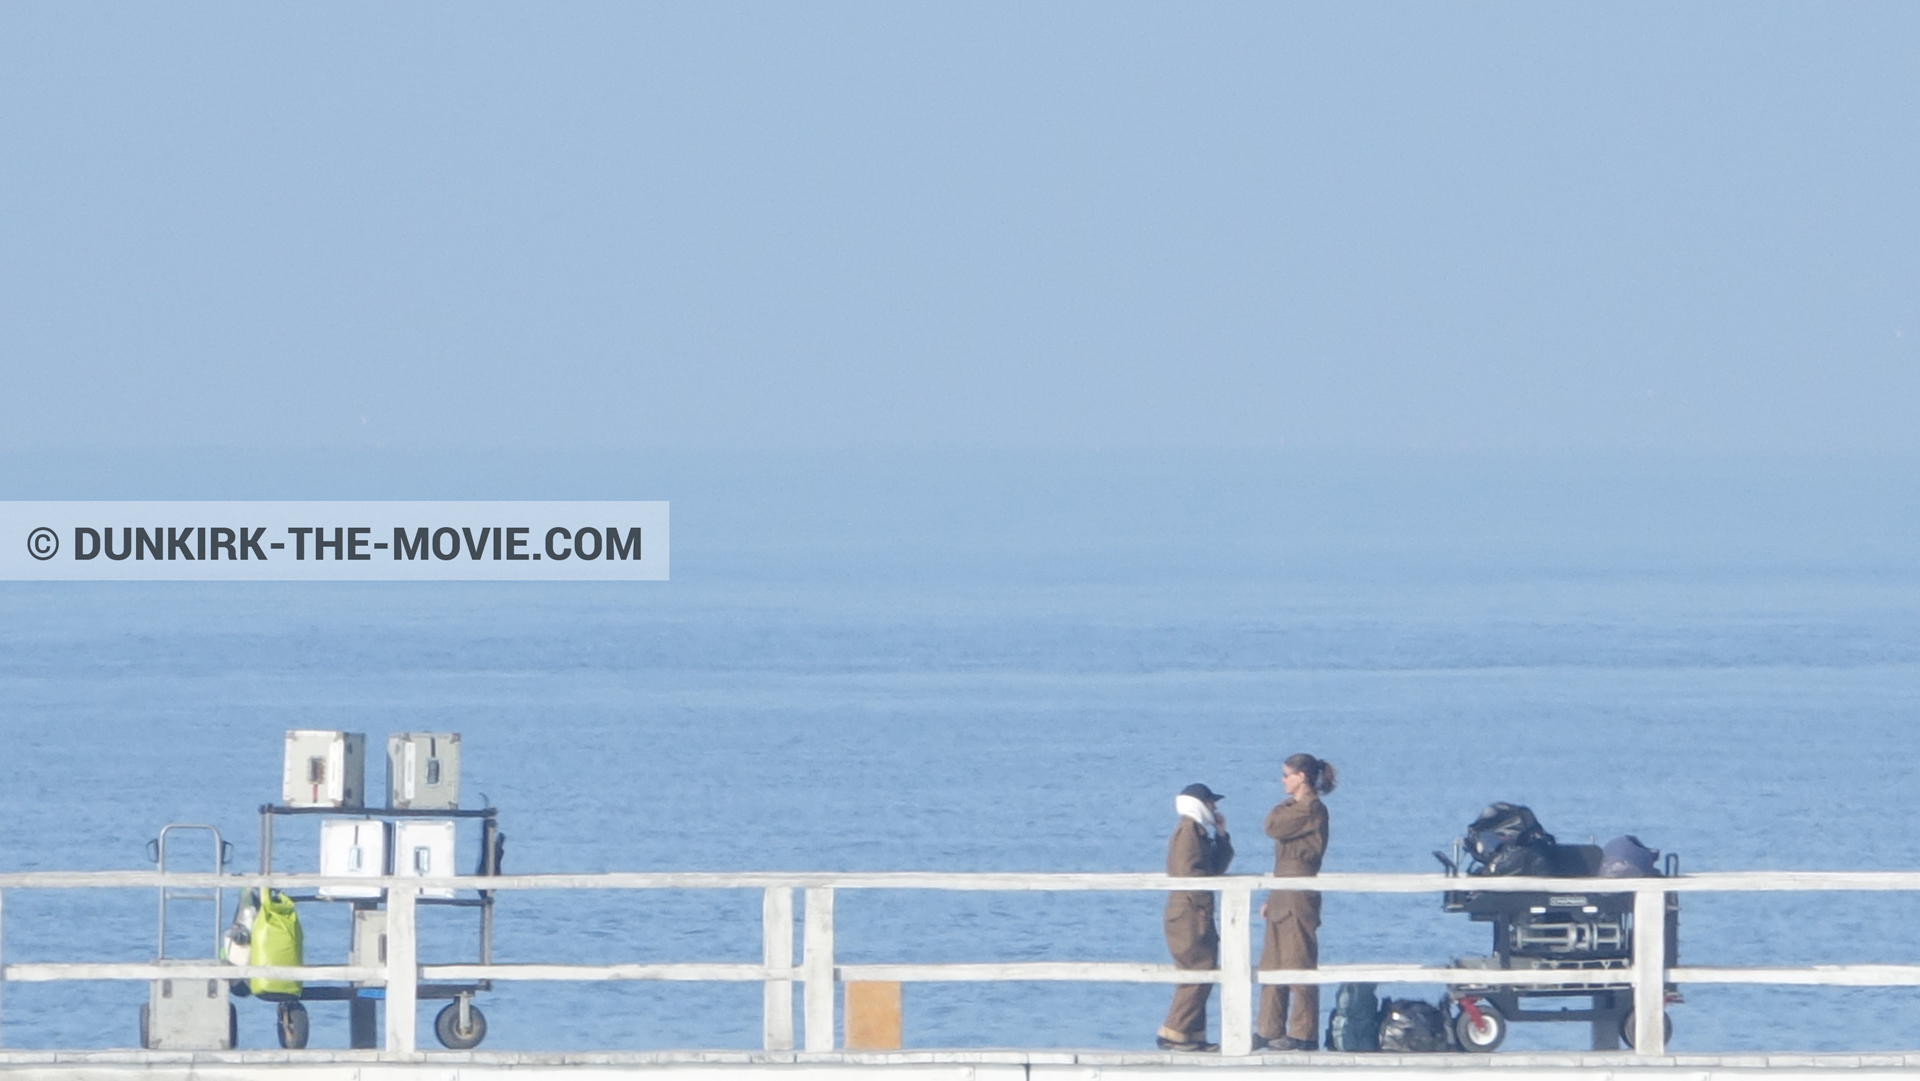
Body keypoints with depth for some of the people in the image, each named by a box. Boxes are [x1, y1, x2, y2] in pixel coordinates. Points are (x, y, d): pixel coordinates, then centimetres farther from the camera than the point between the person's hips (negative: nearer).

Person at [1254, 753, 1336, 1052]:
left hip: (1298, 895, -10)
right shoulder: (1297, 808, 20)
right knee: (1271, 965, 10)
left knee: (1298, 965, -8)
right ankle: (1270, 1030, 14)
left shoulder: (1311, 809, -11)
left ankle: (1304, 1033, -6)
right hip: (1283, 898, 10)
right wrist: (1271, 899, 20)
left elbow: (1273, 826, -20)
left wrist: (1283, 806, 2)